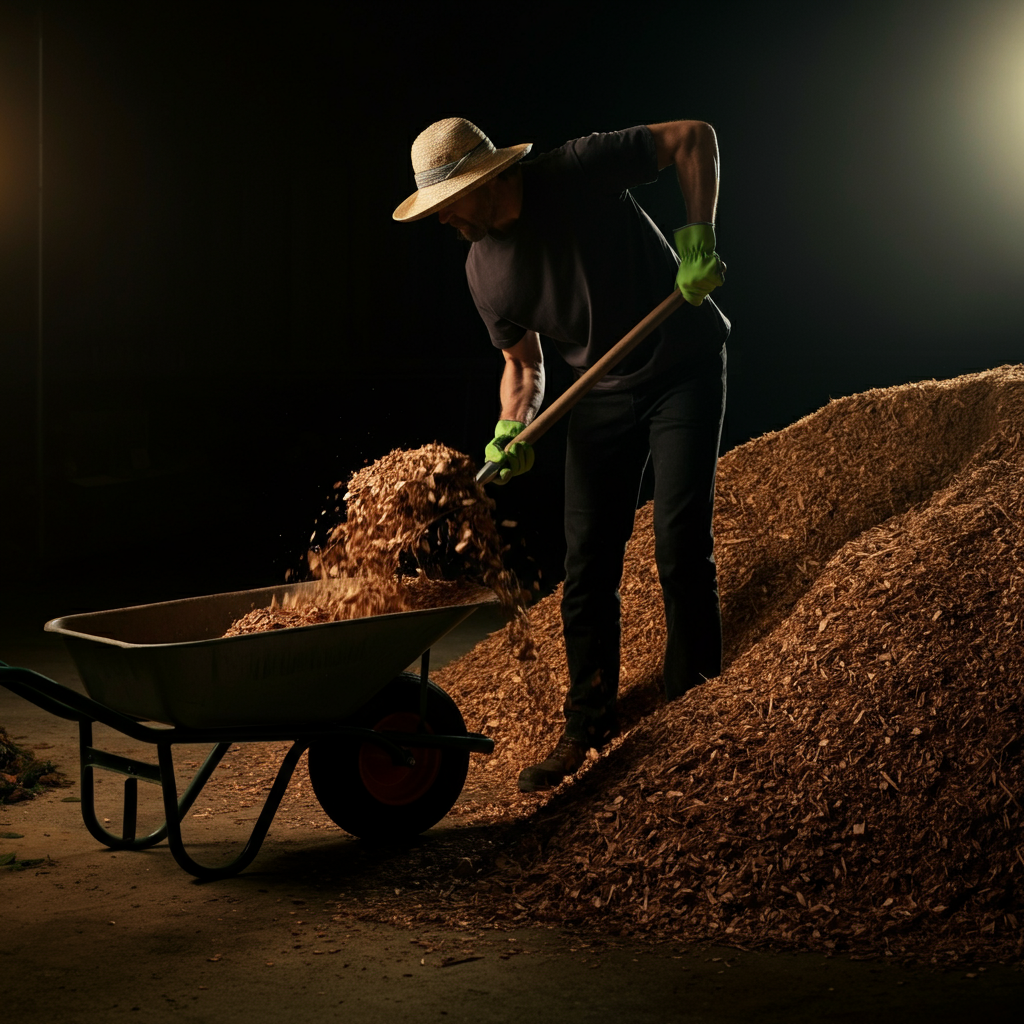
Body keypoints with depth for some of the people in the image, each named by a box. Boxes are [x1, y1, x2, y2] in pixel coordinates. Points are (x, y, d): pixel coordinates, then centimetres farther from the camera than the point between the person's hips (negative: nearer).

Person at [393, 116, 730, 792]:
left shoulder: (578, 172, -20)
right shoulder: (485, 272, -5)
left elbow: (693, 138, -14)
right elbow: (524, 364, 7)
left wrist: (699, 238, -24)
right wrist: (513, 431, -13)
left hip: (684, 368, -5)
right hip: (602, 391, 5)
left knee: (681, 547, -9)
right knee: (588, 564, 1)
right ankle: (589, 726, 11)